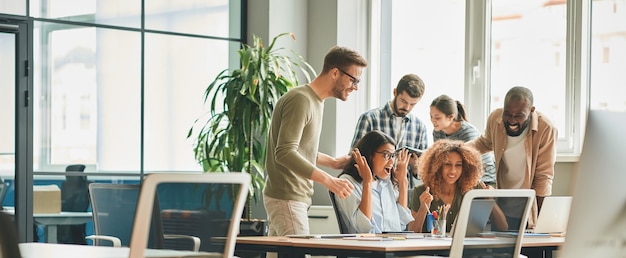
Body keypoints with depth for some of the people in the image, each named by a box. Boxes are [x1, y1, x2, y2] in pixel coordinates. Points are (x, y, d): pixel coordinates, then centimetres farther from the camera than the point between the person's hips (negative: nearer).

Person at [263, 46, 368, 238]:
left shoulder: (315, 101, 16)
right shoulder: (300, 100, -16)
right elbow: (285, 153, -25)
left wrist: (333, 162, 14)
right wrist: (328, 181, -31)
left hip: (296, 197, 10)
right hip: (287, 199, -10)